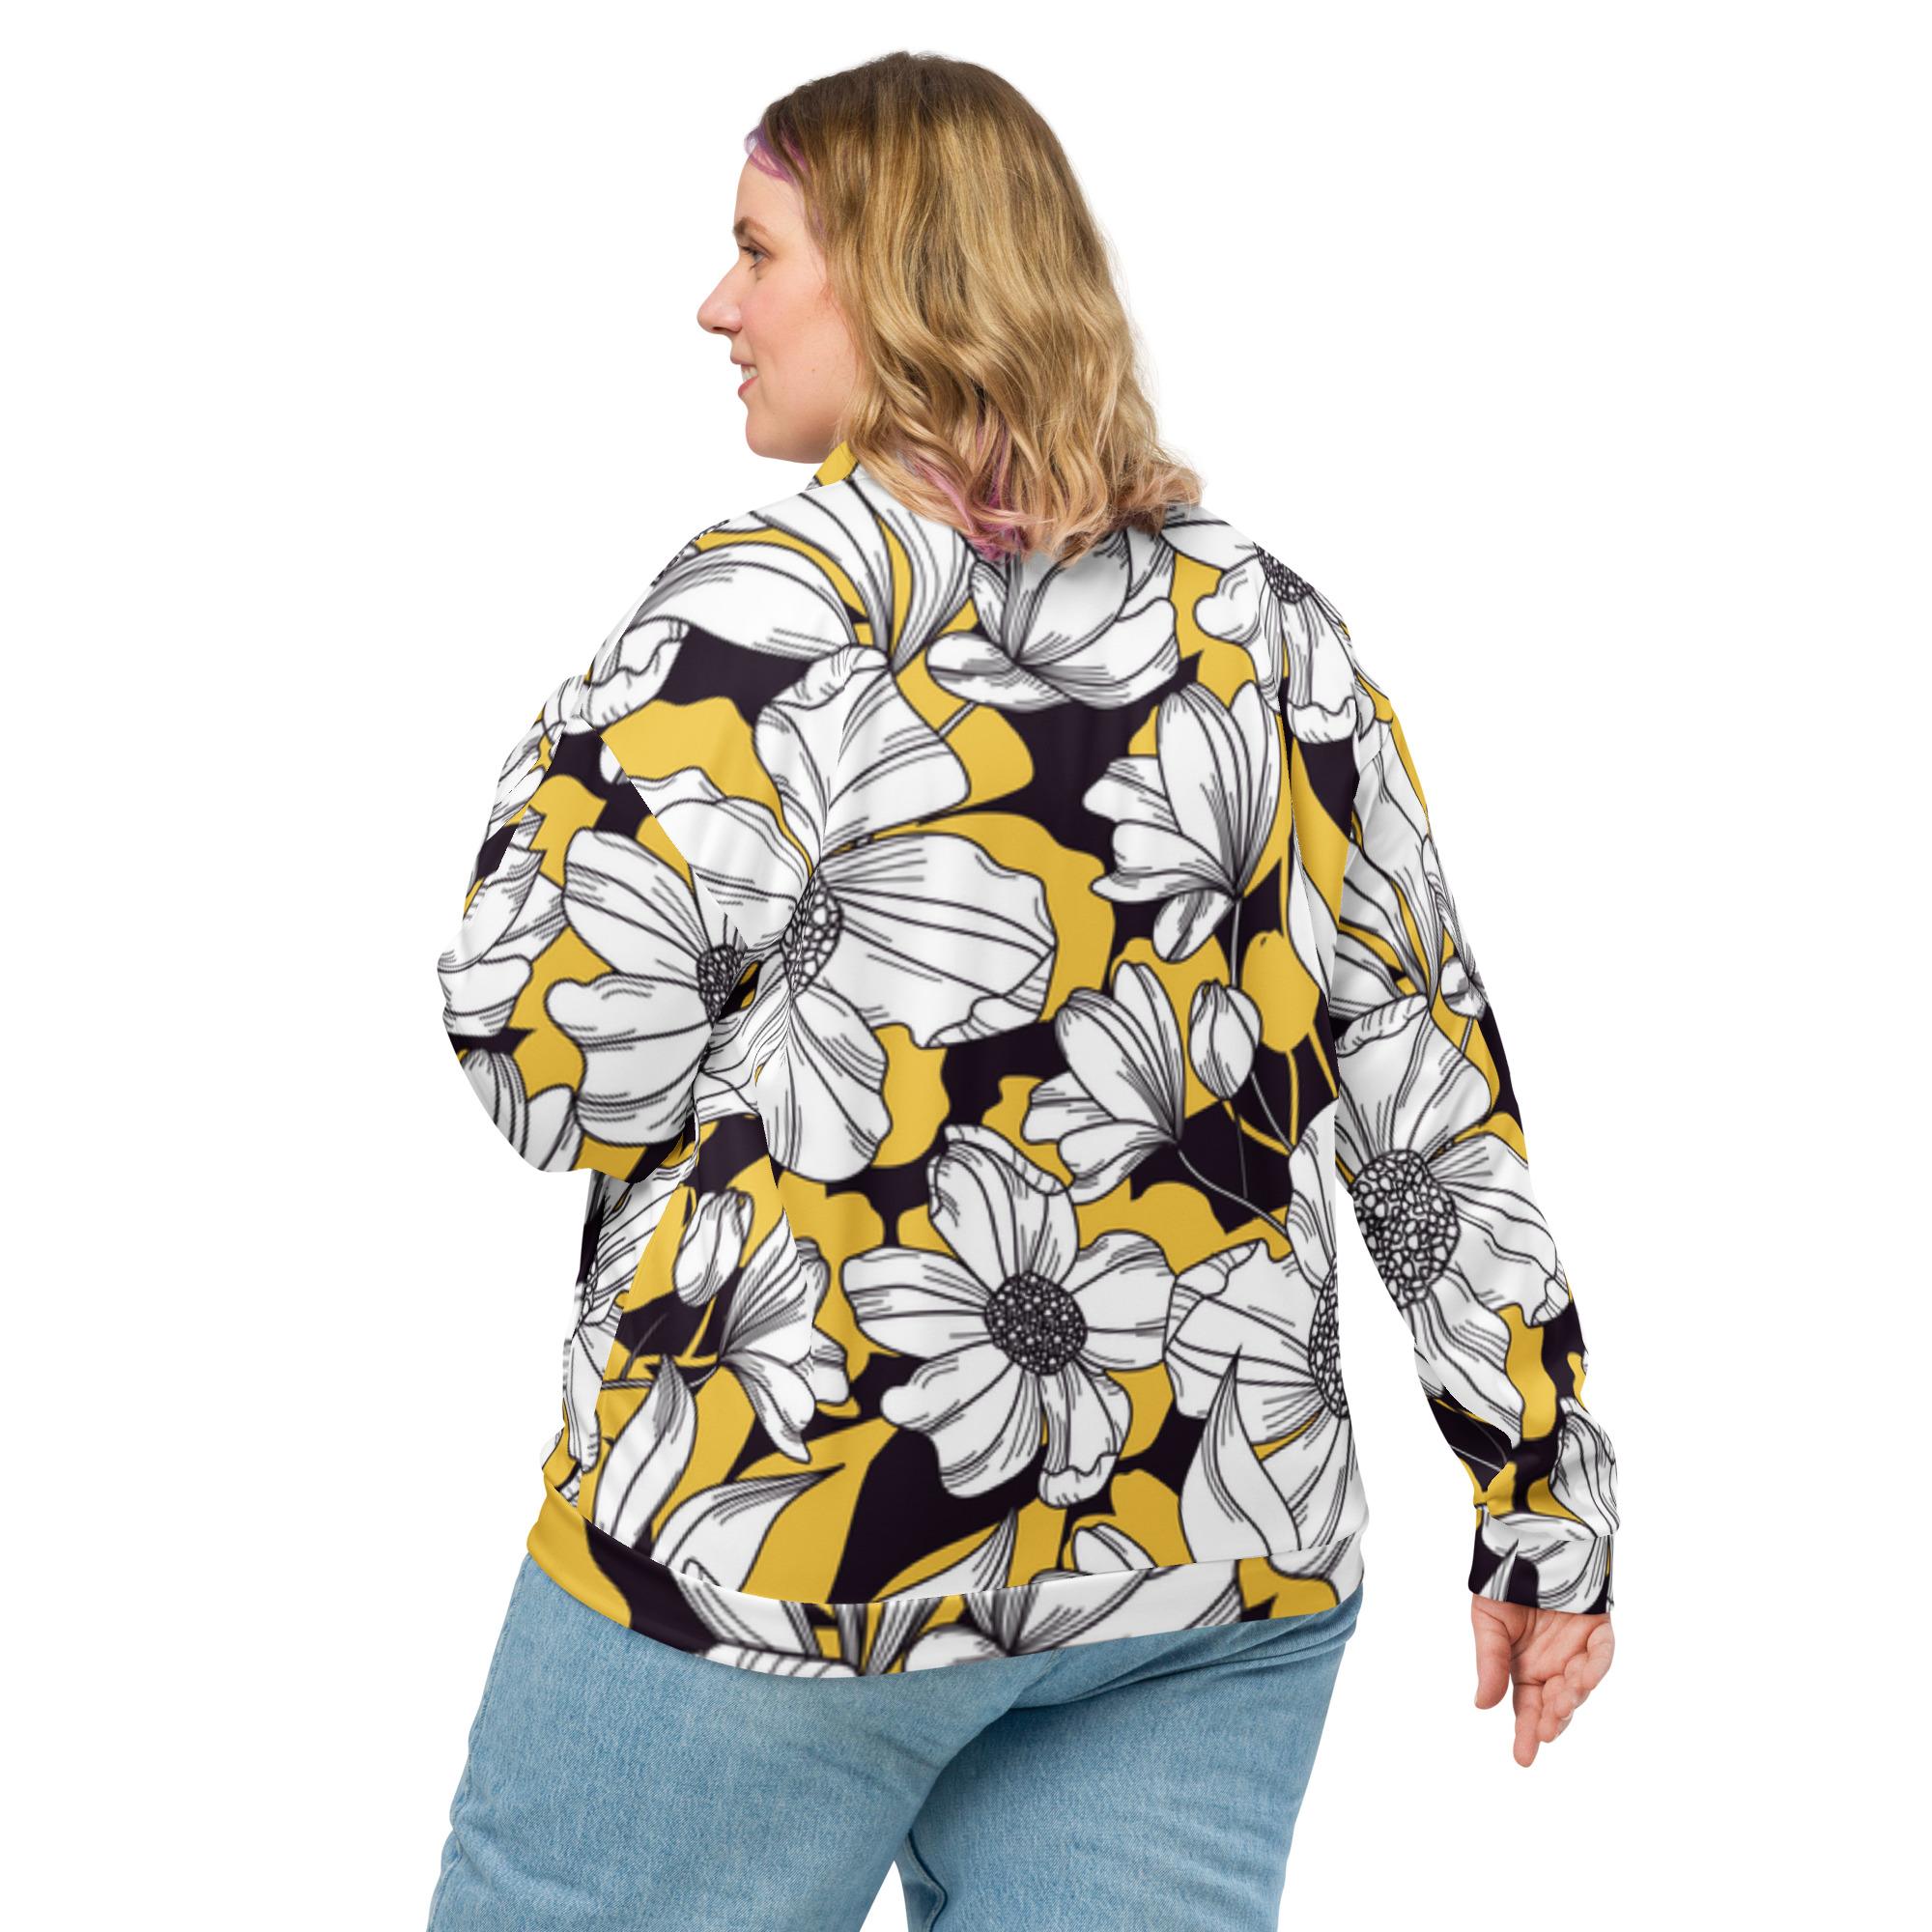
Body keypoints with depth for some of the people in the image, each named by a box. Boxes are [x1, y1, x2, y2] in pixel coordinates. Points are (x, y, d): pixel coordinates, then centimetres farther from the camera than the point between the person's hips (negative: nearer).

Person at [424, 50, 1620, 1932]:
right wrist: (1546, 1506, 11)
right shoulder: (1266, 622, 6)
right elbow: (1434, 1078, 5)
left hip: (793, 1532, -5)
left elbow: (567, 1068, -12)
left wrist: (552, 767, 5)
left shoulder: (770, 606, -11)